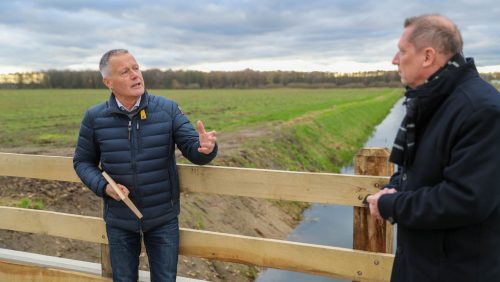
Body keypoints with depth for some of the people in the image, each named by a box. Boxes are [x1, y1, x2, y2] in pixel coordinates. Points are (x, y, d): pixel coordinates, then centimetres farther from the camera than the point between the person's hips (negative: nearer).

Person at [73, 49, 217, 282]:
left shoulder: (167, 109, -9)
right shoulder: (94, 118, -7)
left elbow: (193, 149, -12)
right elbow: (82, 162, 3)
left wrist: (206, 147, -37)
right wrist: (103, 186, -15)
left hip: (163, 218, 0)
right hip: (119, 221, 1)